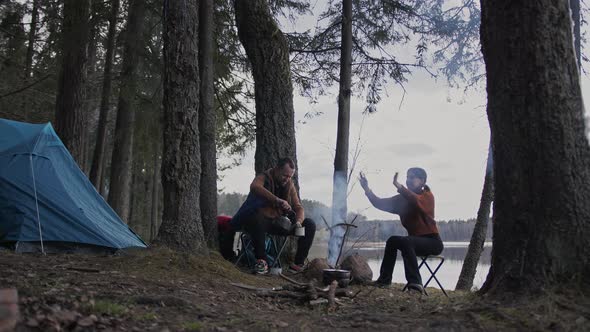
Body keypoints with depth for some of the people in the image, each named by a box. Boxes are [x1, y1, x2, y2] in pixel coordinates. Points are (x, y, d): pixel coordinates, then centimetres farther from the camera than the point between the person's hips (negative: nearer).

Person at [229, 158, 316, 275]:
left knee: (309, 225, -8)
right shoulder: (264, 178, -11)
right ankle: (261, 260, -28)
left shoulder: (290, 185, 5)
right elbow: (254, 187, -36)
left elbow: (298, 207, 0)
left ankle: (298, 263, -6)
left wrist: (298, 222, -23)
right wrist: (277, 200, -48)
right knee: (257, 217, -40)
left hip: (278, 223, 5)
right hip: (259, 221, -5)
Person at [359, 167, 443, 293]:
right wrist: (367, 190, -12)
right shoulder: (403, 199, 8)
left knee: (405, 241, -29)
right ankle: (384, 279, 12)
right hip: (416, 240, 8)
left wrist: (399, 186, -43)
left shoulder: (428, 196, -9)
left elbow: (417, 201, -34)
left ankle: (415, 282, -36)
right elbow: (381, 204, 1)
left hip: (432, 241, -8)